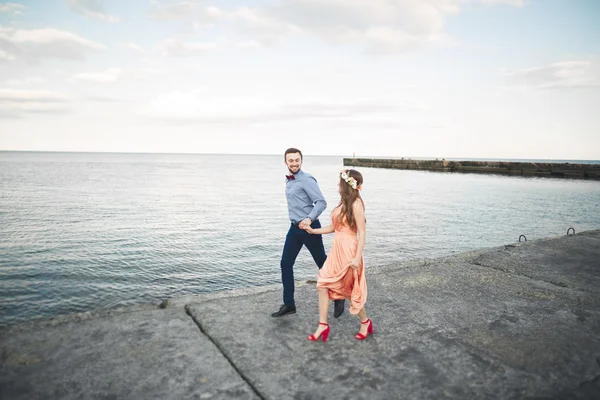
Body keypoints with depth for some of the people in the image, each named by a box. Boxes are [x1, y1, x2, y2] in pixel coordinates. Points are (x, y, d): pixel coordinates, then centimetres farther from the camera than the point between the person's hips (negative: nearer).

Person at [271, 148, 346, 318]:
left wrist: (309, 219, -34)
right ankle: (288, 304, 16)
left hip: (309, 227, -7)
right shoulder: (288, 181, 11)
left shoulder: (307, 179, -14)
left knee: (323, 264, 5)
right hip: (294, 228, 8)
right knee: (286, 264, 5)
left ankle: (338, 298, 24)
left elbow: (321, 202, -21)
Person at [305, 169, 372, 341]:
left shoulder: (356, 204, -14)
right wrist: (313, 231, 11)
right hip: (336, 249, 8)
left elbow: (362, 233, -16)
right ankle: (323, 325, 13)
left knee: (352, 289, 7)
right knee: (322, 285, 4)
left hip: (348, 251, -8)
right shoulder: (343, 202, 11)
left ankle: (365, 322, 29)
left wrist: (357, 258, -20)